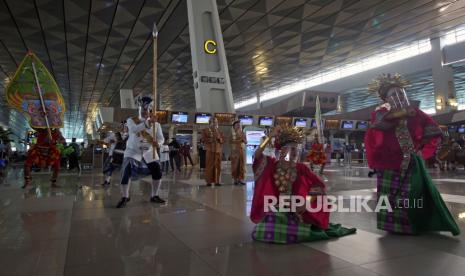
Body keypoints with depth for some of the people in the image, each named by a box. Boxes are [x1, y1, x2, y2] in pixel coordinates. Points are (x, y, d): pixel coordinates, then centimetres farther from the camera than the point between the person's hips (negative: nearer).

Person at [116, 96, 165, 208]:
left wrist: (157, 142, -36)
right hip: (133, 151, -3)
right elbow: (134, 129, -34)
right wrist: (148, 122, -50)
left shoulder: (156, 124, -3)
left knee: (157, 173, 1)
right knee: (126, 173, -18)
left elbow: (161, 138, -11)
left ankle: (154, 196, 20)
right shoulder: (131, 120, -10)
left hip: (149, 152, 3)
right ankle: (125, 197, 1)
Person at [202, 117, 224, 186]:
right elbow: (203, 139, 0)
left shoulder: (219, 131, 20)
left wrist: (219, 138, -5)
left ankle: (216, 181, 6)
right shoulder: (205, 130, 10)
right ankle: (209, 181, -3)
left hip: (218, 150, 4)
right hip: (210, 150, -4)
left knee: (218, 166, 1)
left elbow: (223, 140, 15)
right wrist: (210, 139, -12)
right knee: (209, 165, -8)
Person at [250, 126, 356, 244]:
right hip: (275, 209, 0)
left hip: (296, 211, 0)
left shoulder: (301, 169, -1)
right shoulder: (272, 165, -2)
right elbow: (257, 155, -19)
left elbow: (319, 186, -3)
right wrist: (270, 137, -25)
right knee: (261, 232, -23)